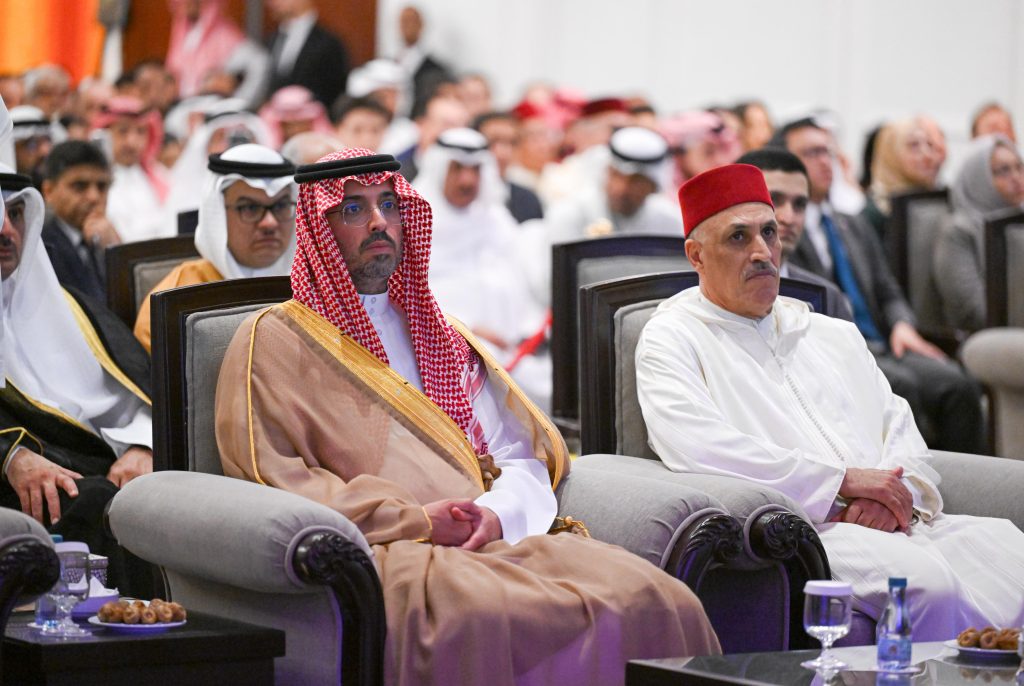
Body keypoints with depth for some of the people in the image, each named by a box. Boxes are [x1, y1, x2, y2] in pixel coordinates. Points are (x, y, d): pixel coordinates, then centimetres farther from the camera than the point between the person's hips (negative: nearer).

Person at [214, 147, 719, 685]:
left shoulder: (439, 338, 29)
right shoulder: (274, 339, 12)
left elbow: (523, 458, 21)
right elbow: (272, 479, -1)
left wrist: (498, 513, -4)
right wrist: (412, 520, -10)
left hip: (489, 541, 5)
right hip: (373, 553, -5)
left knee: (655, 602, -24)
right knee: (487, 617, -41)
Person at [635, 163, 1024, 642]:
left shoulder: (835, 335, 30)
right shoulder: (671, 340, 9)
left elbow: (901, 431, 22)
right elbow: (701, 450, -9)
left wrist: (894, 495, -4)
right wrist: (845, 480, -9)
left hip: (894, 526, 6)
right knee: (925, 577, -34)